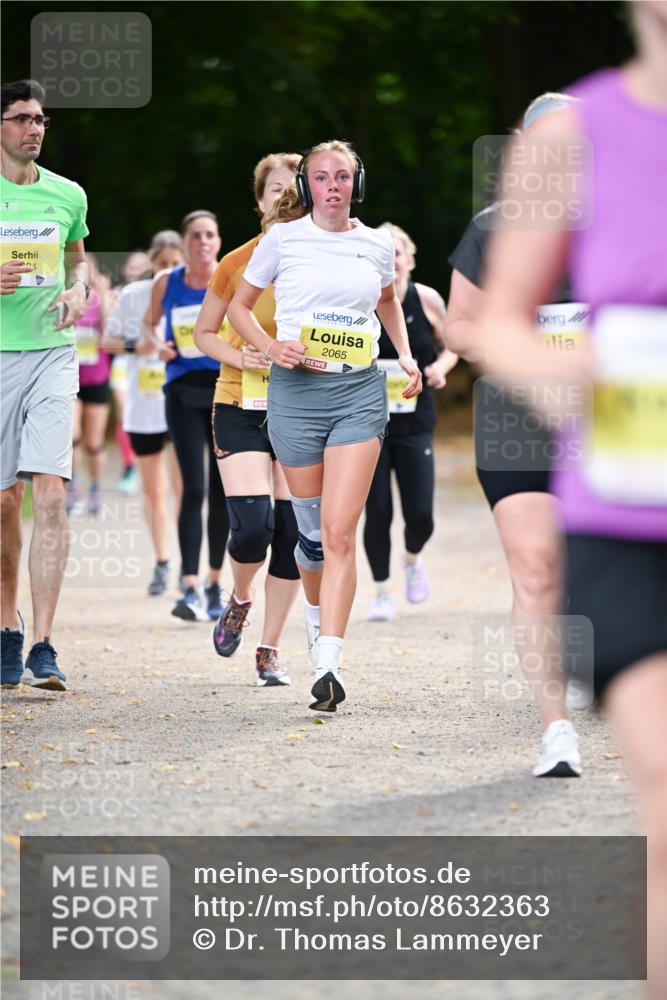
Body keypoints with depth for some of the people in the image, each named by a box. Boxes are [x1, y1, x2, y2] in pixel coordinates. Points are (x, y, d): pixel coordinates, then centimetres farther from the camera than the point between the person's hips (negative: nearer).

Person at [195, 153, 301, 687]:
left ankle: (270, 651, 11)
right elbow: (204, 333, 8)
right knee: (252, 527, -15)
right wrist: (240, 356, -11)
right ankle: (240, 599, 19)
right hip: (241, 407, -1)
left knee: (292, 532, -2)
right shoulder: (237, 264, -2)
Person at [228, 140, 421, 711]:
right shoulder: (283, 238, 2)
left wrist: (406, 356, 14)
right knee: (311, 529, 8)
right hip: (296, 390, 0)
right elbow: (239, 307, 11)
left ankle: (328, 665, -19)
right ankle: (318, 616, 39)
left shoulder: (377, 245, 7)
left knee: (339, 532, -12)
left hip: (360, 391, 0)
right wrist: (271, 347, -7)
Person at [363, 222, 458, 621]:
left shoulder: (427, 300, -2)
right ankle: (382, 592, 15)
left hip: (415, 422, 1)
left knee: (420, 514, -3)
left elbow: (451, 346, 11)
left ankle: (412, 558, 32)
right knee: (378, 512, -4)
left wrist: (441, 367, -9)